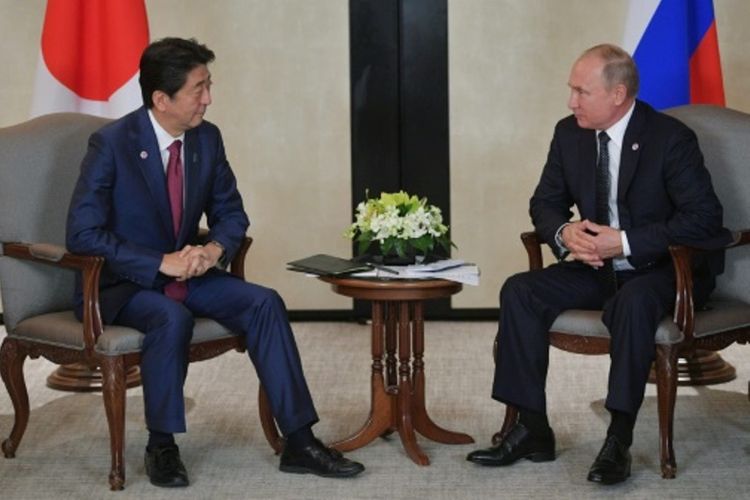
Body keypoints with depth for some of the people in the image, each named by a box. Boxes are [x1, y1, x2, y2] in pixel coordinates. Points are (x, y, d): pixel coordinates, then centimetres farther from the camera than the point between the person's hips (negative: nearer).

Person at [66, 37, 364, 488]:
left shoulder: (207, 138, -1)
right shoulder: (112, 144, -17)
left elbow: (231, 212, 11)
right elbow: (83, 234, -20)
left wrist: (216, 248, -13)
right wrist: (161, 263, -27)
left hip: (186, 272, 5)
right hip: (123, 283, -5)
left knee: (265, 303, -18)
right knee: (172, 316, -36)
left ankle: (299, 442, -16)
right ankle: (161, 446, -17)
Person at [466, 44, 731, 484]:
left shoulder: (671, 138, -16)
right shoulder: (570, 133, 2)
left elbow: (704, 218, -20)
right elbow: (545, 202, 11)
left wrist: (625, 243, -26)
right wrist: (565, 232, -14)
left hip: (663, 270, -6)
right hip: (597, 267, 6)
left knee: (634, 301, -38)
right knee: (519, 291, -15)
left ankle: (619, 441, -30)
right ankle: (532, 429, -12)